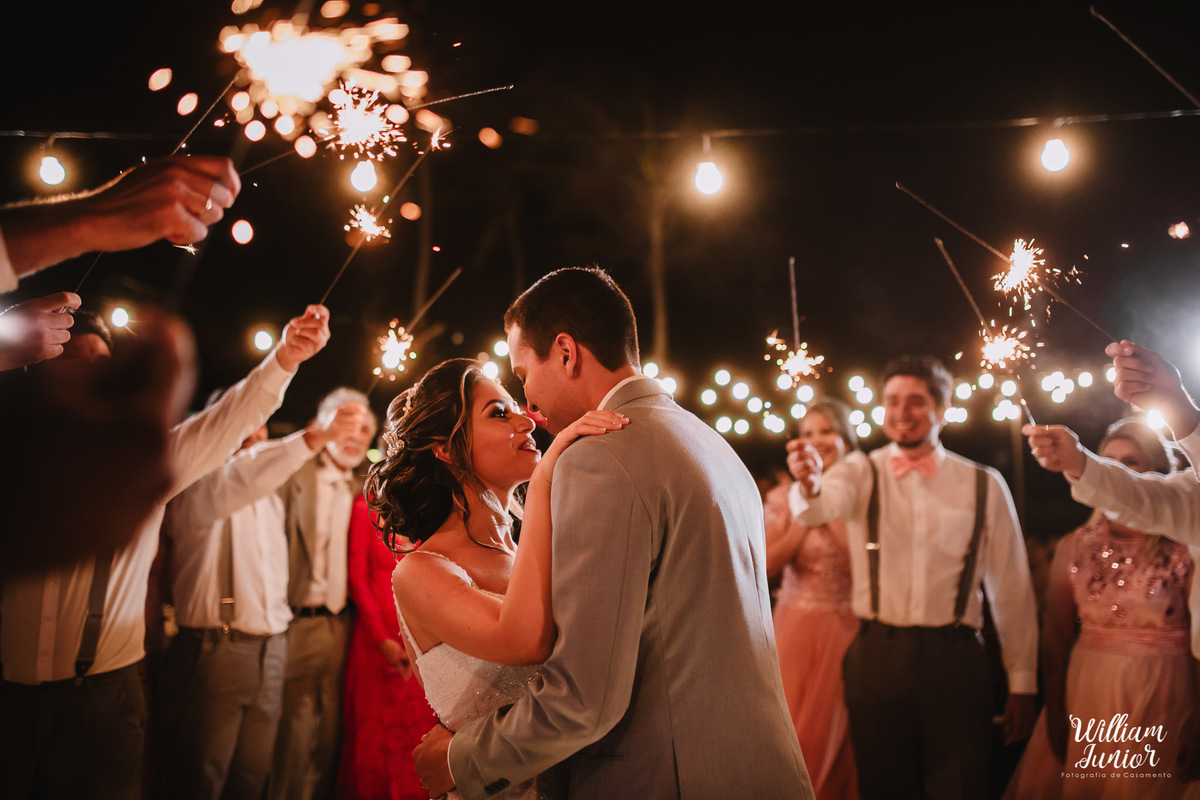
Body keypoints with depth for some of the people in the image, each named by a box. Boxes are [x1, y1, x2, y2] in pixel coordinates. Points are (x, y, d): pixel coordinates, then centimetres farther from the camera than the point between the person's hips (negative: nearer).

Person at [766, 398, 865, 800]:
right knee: (794, 737, 2)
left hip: (847, 631, 0)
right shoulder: (786, 497, 2)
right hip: (798, 631, 0)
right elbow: (767, 566, -6)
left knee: (837, 734, 8)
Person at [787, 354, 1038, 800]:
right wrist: (810, 483, -46)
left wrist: (1022, 683, 6)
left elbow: (1011, 588, 6)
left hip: (956, 660, 0)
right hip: (877, 658, 0)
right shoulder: (863, 475, 2)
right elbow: (822, 505, -22)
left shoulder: (984, 485, 3)